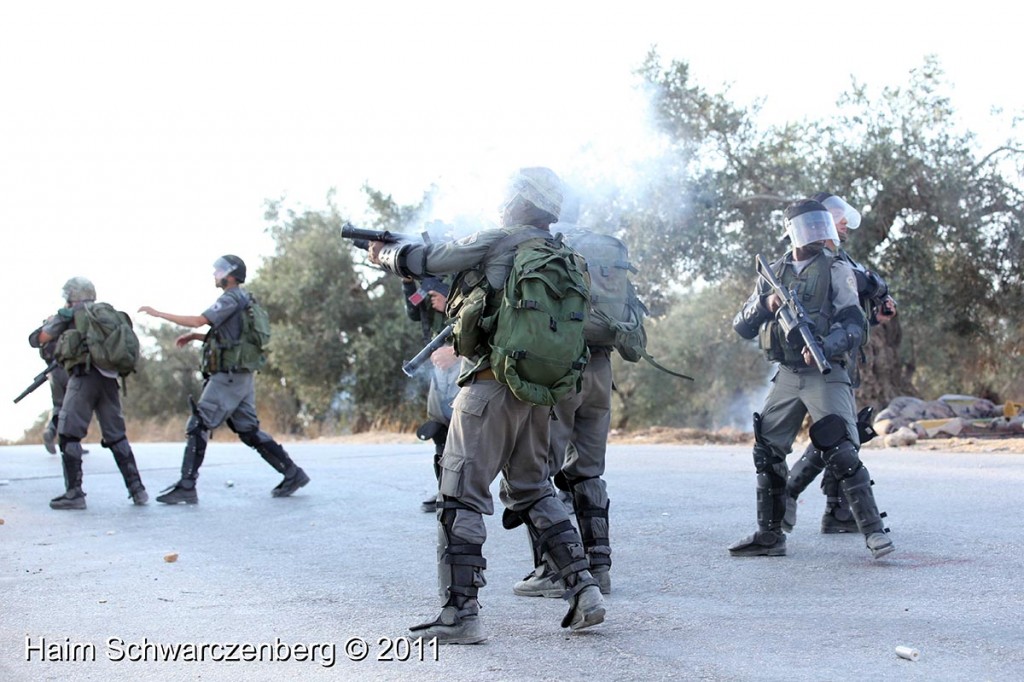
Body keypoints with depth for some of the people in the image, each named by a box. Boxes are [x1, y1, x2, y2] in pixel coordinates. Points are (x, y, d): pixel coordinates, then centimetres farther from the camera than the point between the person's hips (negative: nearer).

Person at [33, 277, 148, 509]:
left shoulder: (69, 314, 5)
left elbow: (42, 339, 9)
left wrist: (53, 322, 30)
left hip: (84, 376, -6)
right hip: (109, 378, 6)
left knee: (68, 435, -1)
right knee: (116, 436, 13)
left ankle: (74, 493, -7)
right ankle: (137, 489, 9)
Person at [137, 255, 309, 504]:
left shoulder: (231, 299, -11)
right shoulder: (243, 300, 20)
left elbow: (198, 320, -18)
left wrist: (158, 313, -11)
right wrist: (196, 337, 16)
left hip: (229, 377, -10)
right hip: (241, 377, 10)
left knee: (198, 426, -8)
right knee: (248, 430, 12)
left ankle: (186, 486, -9)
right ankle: (292, 473, 11)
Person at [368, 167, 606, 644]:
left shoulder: (497, 243, -7)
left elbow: (422, 260, 2)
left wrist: (384, 253, 22)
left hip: (490, 386, -7)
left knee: (461, 498, -3)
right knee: (532, 491, 20)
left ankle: (460, 615, -4)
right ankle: (583, 590, 15)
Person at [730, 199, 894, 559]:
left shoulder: (837, 269, -1)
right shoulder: (773, 273, 12)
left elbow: (856, 325, -9)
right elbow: (741, 327, 11)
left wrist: (825, 346, -28)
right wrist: (765, 304, -9)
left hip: (825, 373, -5)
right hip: (786, 377, 5)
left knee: (841, 452, -16)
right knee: (767, 453, 5)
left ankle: (874, 530, -11)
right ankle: (769, 534, 17)